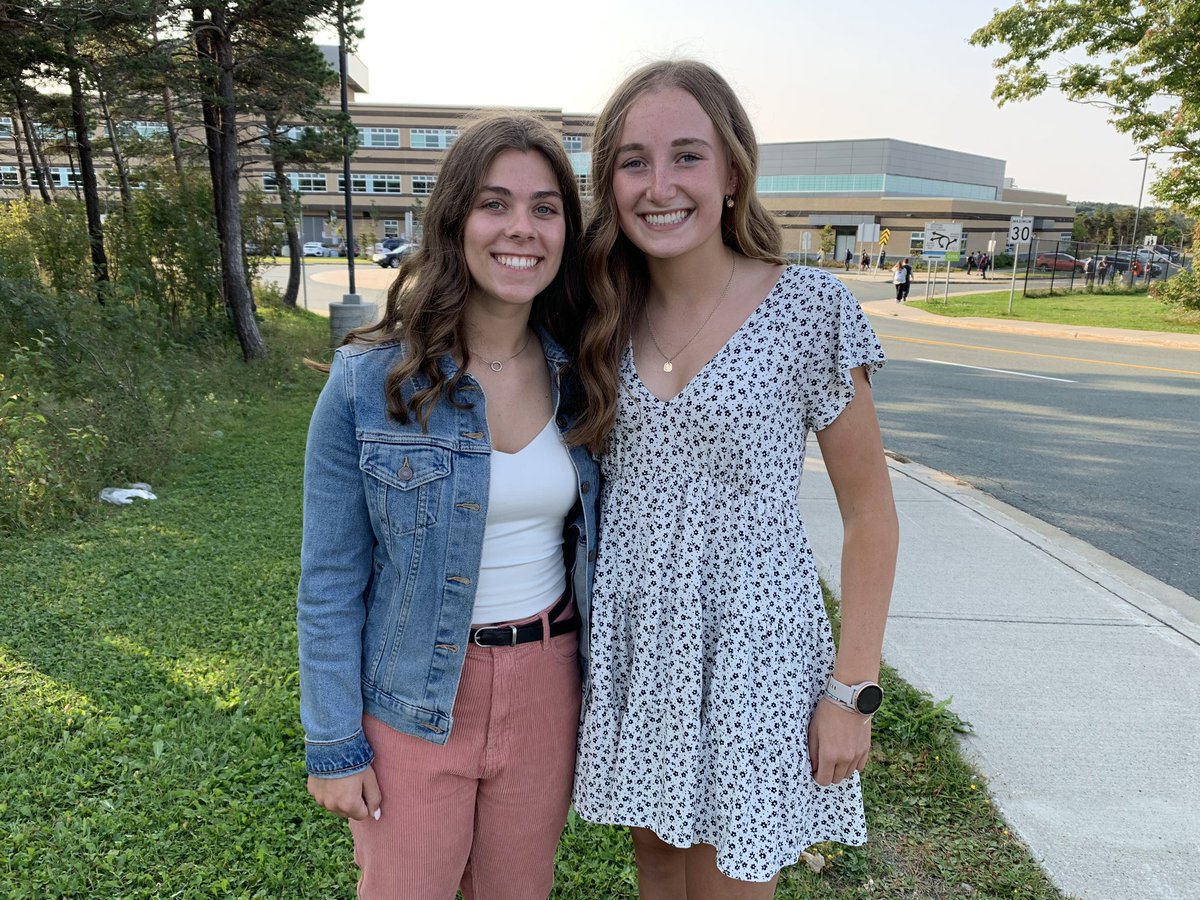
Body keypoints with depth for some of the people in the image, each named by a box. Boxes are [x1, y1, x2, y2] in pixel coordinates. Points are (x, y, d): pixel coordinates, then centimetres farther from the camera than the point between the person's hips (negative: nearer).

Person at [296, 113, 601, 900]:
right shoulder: (368, 380, -15)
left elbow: (592, 545, 5)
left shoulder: (577, 377, -4)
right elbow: (331, 579, -8)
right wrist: (333, 744, -6)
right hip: (414, 705, -2)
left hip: (546, 689, 3)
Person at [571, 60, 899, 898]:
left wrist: (855, 688, -9)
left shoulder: (810, 307, -13)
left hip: (750, 641, -4)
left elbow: (870, 512, -8)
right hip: (634, 639, 4)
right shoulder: (608, 315, 0)